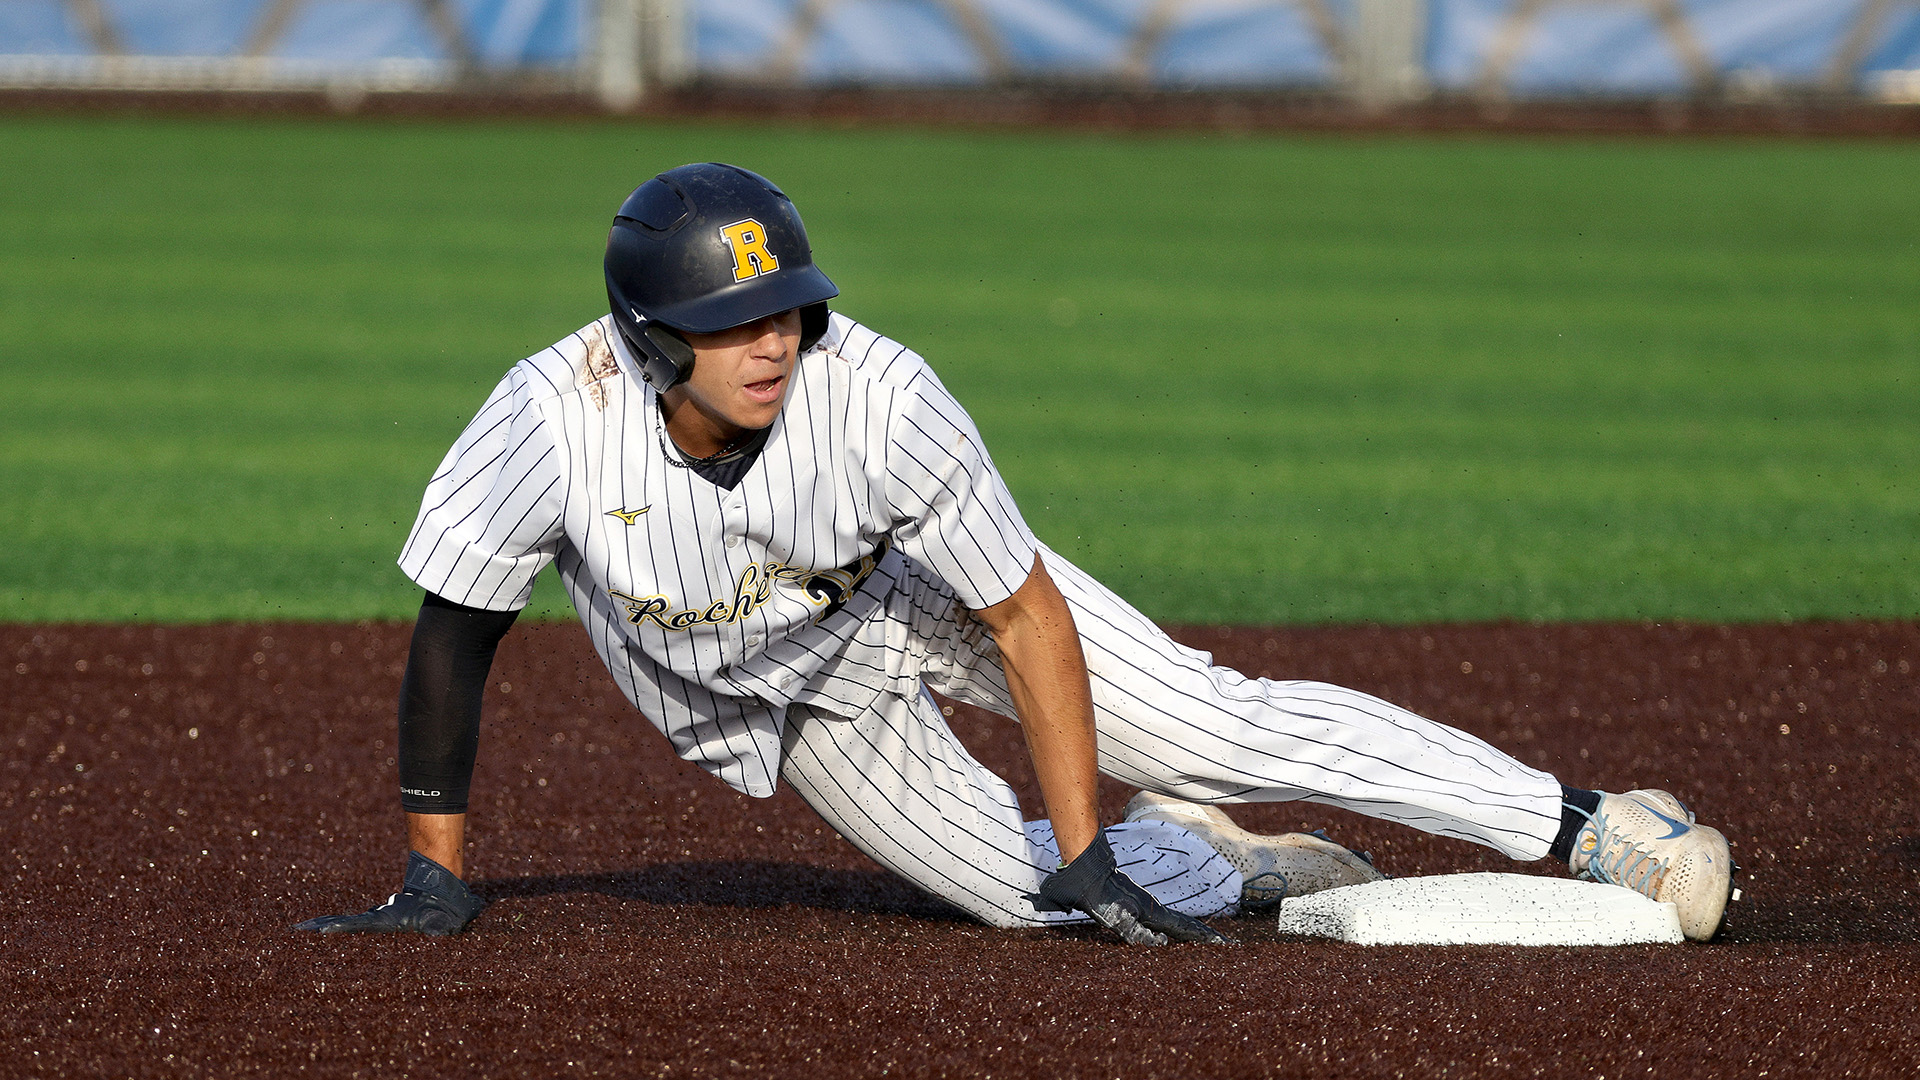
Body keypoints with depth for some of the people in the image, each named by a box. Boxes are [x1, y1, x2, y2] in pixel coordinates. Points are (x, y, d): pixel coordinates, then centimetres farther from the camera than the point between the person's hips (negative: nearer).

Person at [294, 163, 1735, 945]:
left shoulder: (877, 397, -37)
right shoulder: (555, 423, -36)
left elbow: (1030, 619, -27)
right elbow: (459, 633, -21)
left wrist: (1087, 854, -28)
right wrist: (436, 871, -19)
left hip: (934, 592, -2)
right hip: (796, 703, 2)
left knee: (1223, 727, -13)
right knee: (1026, 893, -7)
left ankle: (1588, 830, -7)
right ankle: (1221, 873, 24)